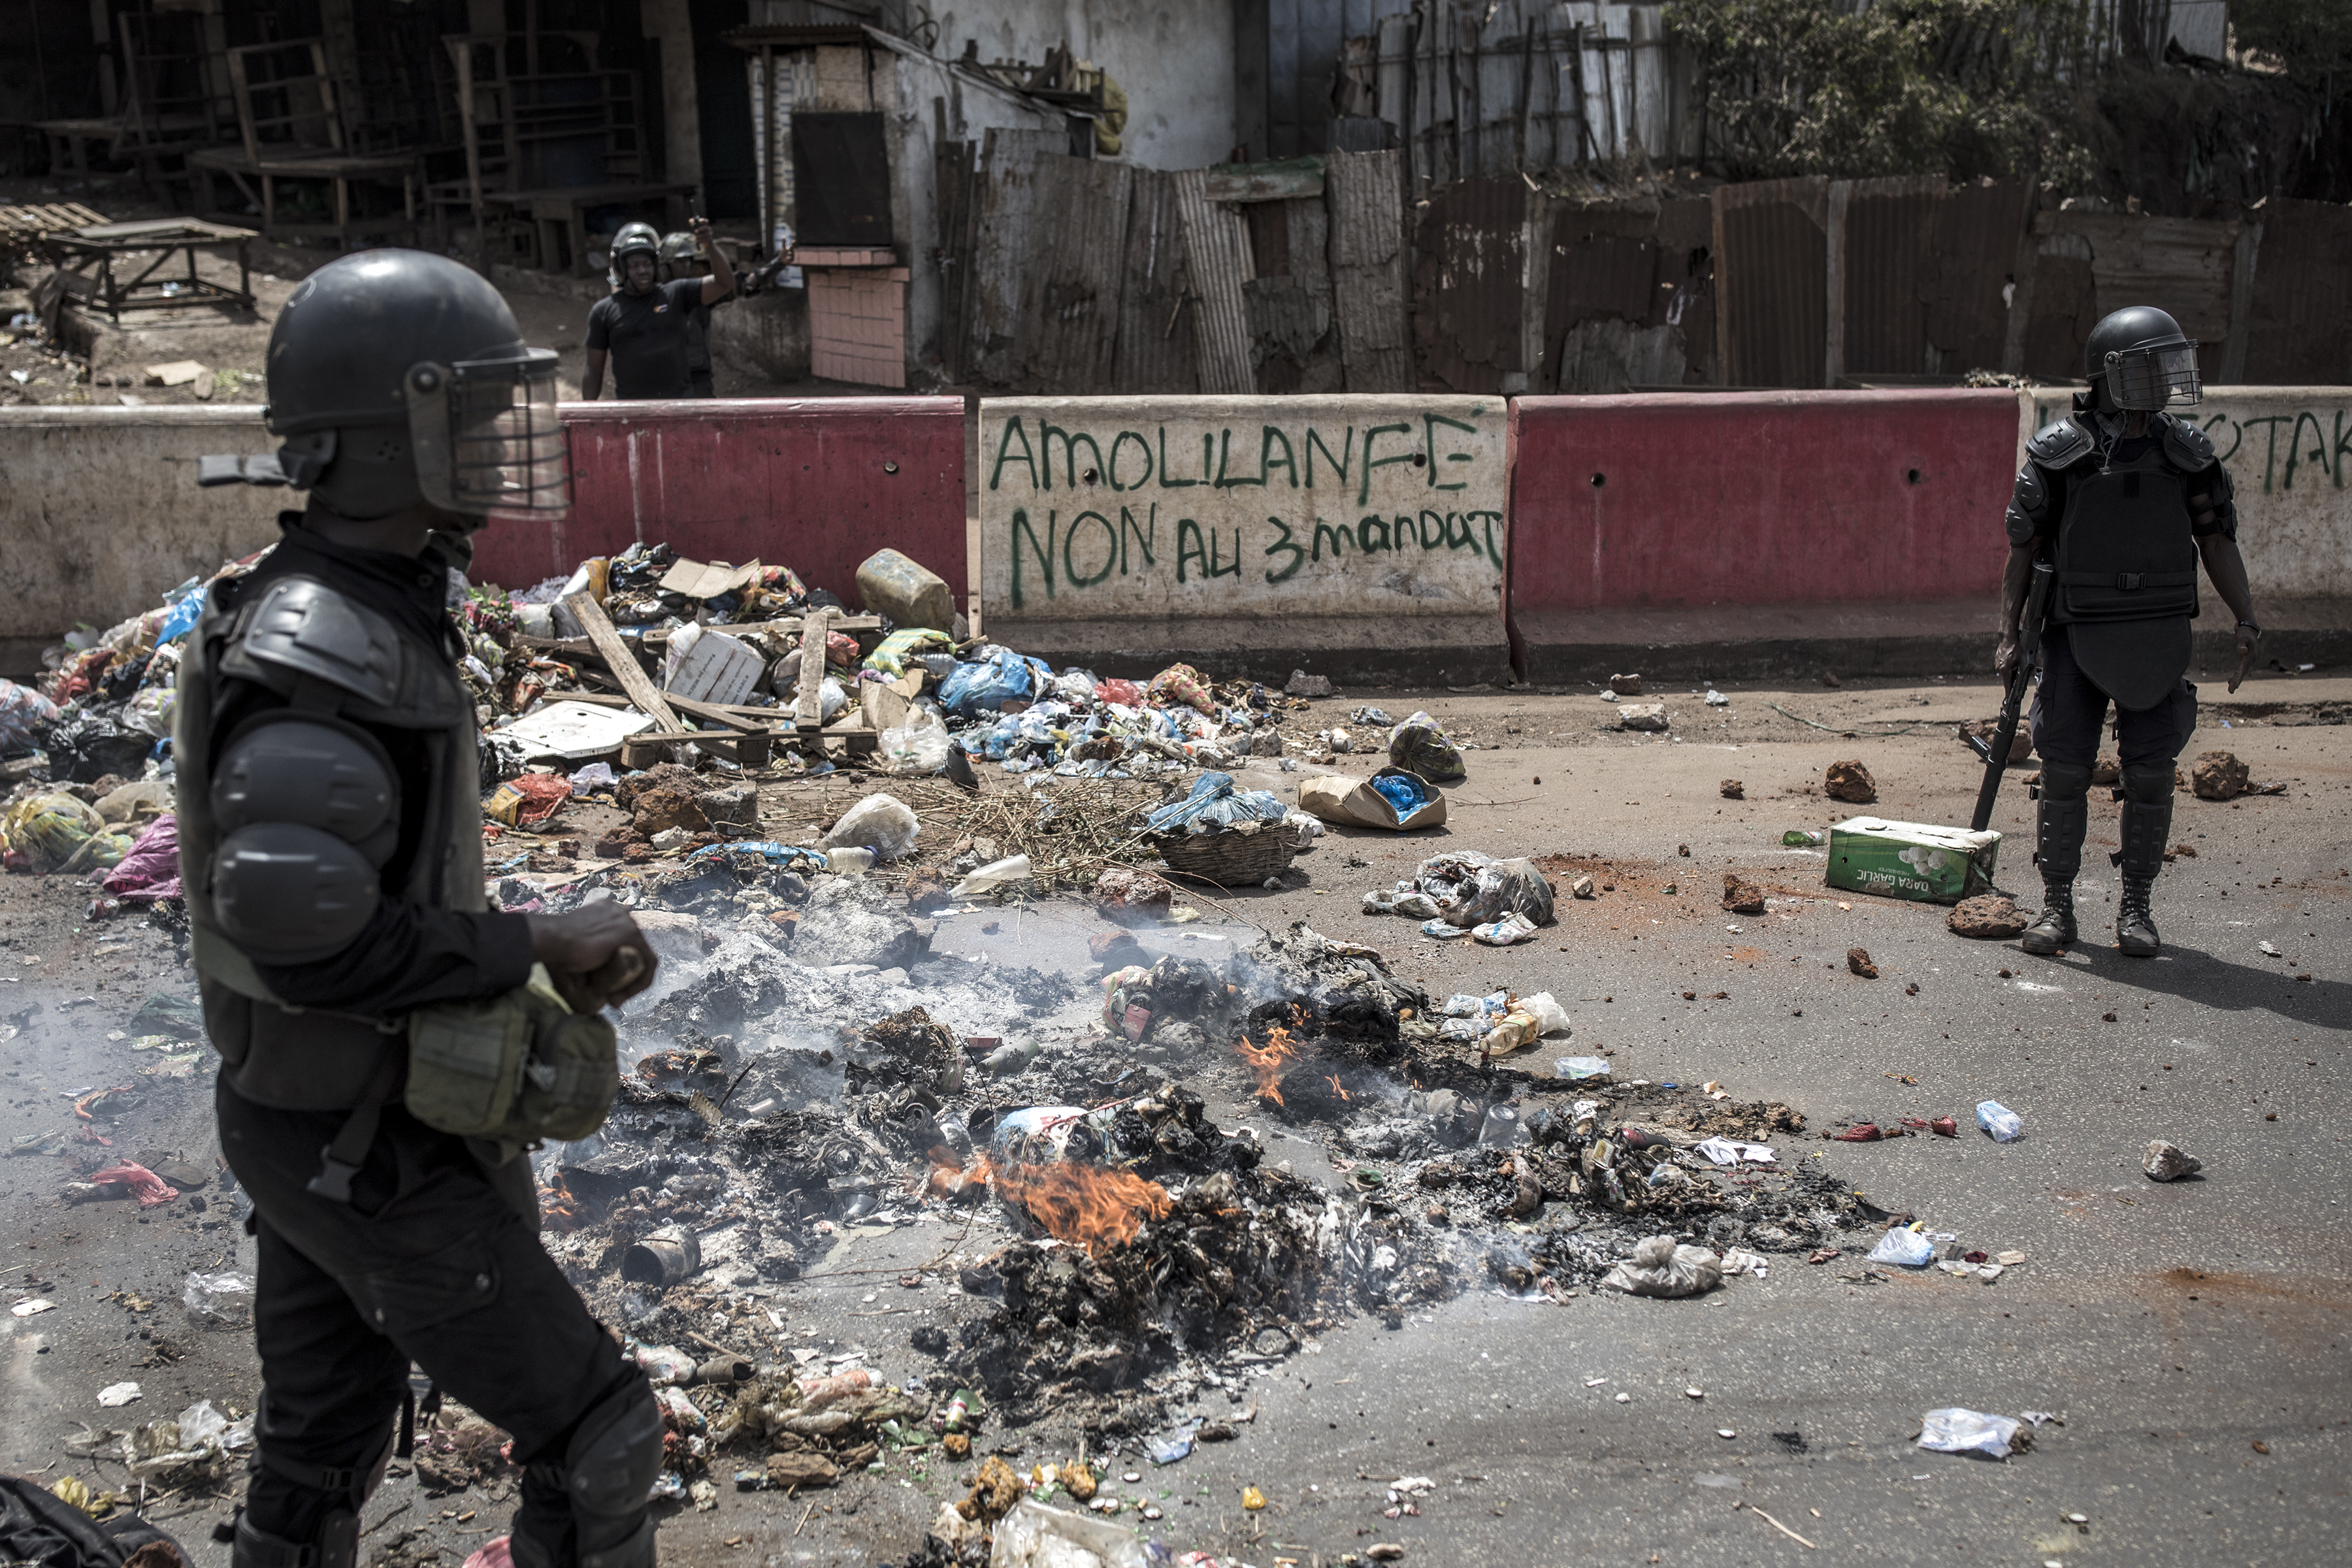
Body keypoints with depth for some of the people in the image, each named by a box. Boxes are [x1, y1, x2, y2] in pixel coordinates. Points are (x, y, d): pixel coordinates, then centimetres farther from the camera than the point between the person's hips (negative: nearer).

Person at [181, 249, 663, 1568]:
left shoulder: (376, 614, 3)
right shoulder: (316, 662, -29)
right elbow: (310, 944, -31)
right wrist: (539, 944, -22)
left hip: (313, 1116, 9)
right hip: (376, 1158, -9)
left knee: (321, 1454, 22)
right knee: (595, 1434, 5)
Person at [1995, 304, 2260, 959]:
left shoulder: (2185, 452, 3)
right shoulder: (2059, 451, -6)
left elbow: (2217, 541, 7)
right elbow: (2023, 546, -1)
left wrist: (2246, 620, -1)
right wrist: (2009, 635, -3)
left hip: (2157, 636, 2)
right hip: (2076, 635, -2)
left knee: (2150, 773, 2)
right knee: (2064, 770, -1)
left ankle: (2136, 909, 14)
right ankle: (2057, 907, 10)